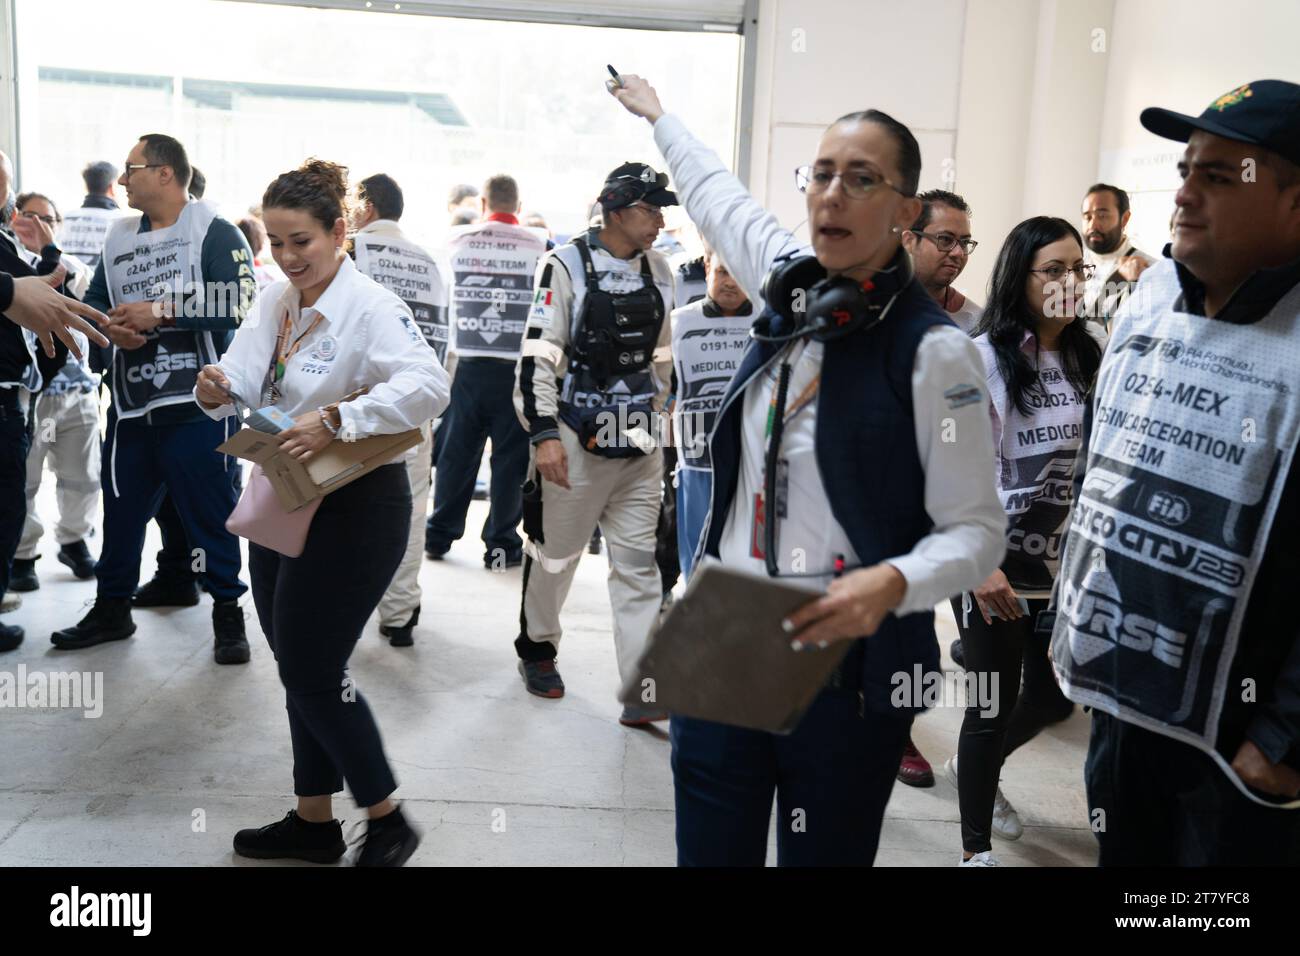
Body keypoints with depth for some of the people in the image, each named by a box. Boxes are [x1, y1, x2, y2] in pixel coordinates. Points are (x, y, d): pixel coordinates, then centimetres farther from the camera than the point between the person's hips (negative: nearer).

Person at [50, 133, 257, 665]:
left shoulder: (215, 232, -6)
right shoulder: (118, 238, 16)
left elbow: (238, 305, -17)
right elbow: (93, 302, 18)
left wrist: (162, 312, -16)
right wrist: (110, 326, -5)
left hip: (198, 402, -7)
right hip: (131, 402, 7)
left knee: (210, 512, 1)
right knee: (121, 510, 15)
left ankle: (227, 614, 14)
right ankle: (111, 609, 30)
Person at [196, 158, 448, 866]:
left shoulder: (370, 307, -17)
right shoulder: (275, 302, 7)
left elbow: (428, 384, -32)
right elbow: (244, 380, 1)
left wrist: (337, 419, -41)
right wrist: (218, 389, -22)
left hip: (354, 509, -8)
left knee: (313, 674, -2)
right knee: (299, 668, 15)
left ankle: (387, 821, 18)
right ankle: (312, 821, 32)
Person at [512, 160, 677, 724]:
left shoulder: (658, 270, 8)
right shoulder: (566, 266, -10)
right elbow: (537, 355, -13)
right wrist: (544, 434, -18)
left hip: (639, 443, 5)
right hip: (574, 442, -5)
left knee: (638, 564, 3)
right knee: (554, 553, 9)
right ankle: (537, 650, 33)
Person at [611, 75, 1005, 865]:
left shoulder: (934, 349, -12)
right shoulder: (795, 287, 5)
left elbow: (976, 529, -9)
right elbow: (717, 196, 25)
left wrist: (891, 582, -28)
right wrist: (658, 115, 40)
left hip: (845, 670, -5)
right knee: (708, 850, 11)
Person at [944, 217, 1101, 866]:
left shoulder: (1087, 356, 6)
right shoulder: (984, 356, -10)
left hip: (1065, 561, 6)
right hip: (996, 563, -6)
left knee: (1056, 697, 16)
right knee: (993, 706, 3)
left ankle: (976, 768, 46)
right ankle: (976, 850, 21)